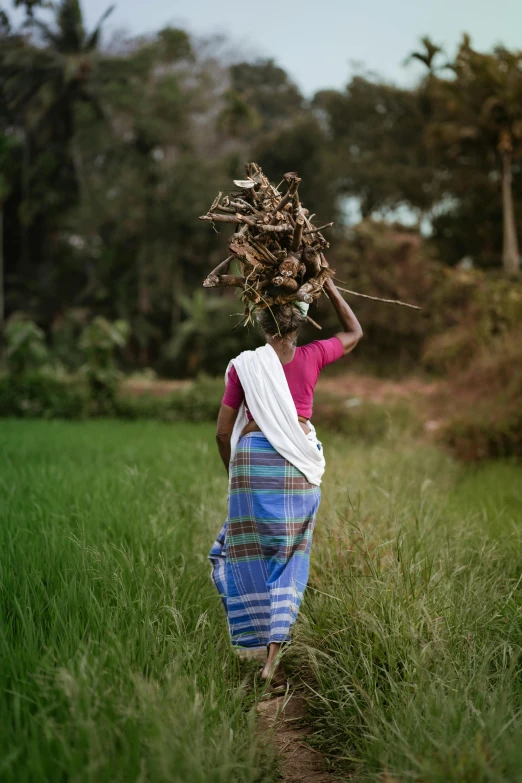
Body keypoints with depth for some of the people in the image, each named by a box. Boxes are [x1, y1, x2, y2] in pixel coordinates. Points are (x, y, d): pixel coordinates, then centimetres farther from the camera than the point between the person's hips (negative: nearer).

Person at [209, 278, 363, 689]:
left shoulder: (244, 366, -1)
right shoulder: (312, 358, 1)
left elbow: (223, 432, 2)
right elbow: (355, 332, 22)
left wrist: (234, 470, 19)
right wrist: (329, 286, 23)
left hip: (253, 459, -1)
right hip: (298, 465, 1)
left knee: (250, 554, 10)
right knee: (287, 558, 9)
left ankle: (266, 646, 10)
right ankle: (273, 659, 7)